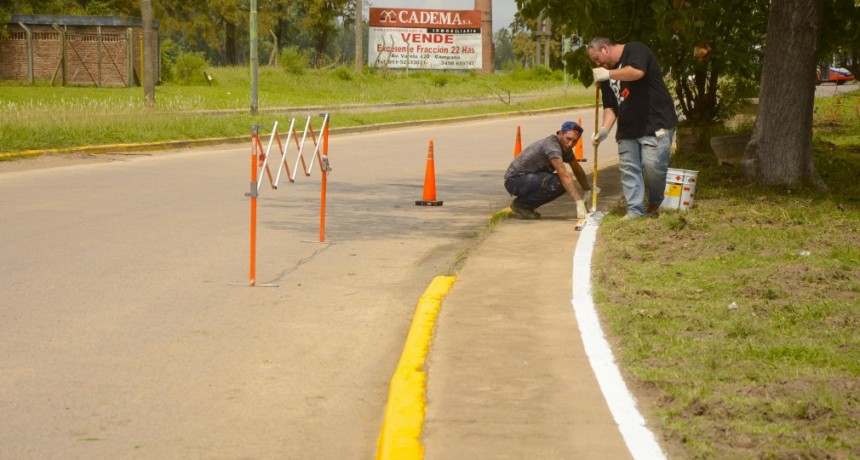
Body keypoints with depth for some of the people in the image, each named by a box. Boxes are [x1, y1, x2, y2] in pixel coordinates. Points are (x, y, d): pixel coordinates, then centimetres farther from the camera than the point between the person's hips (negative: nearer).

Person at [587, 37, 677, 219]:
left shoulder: (635, 50, -4)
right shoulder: (606, 77, 18)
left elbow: (637, 72, -26)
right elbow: (609, 106, 15)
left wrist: (609, 74, -16)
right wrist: (605, 128, -3)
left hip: (656, 124, -8)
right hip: (627, 129, 8)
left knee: (653, 166, -13)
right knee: (629, 169, 0)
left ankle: (654, 205, 8)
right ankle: (635, 210, 4)